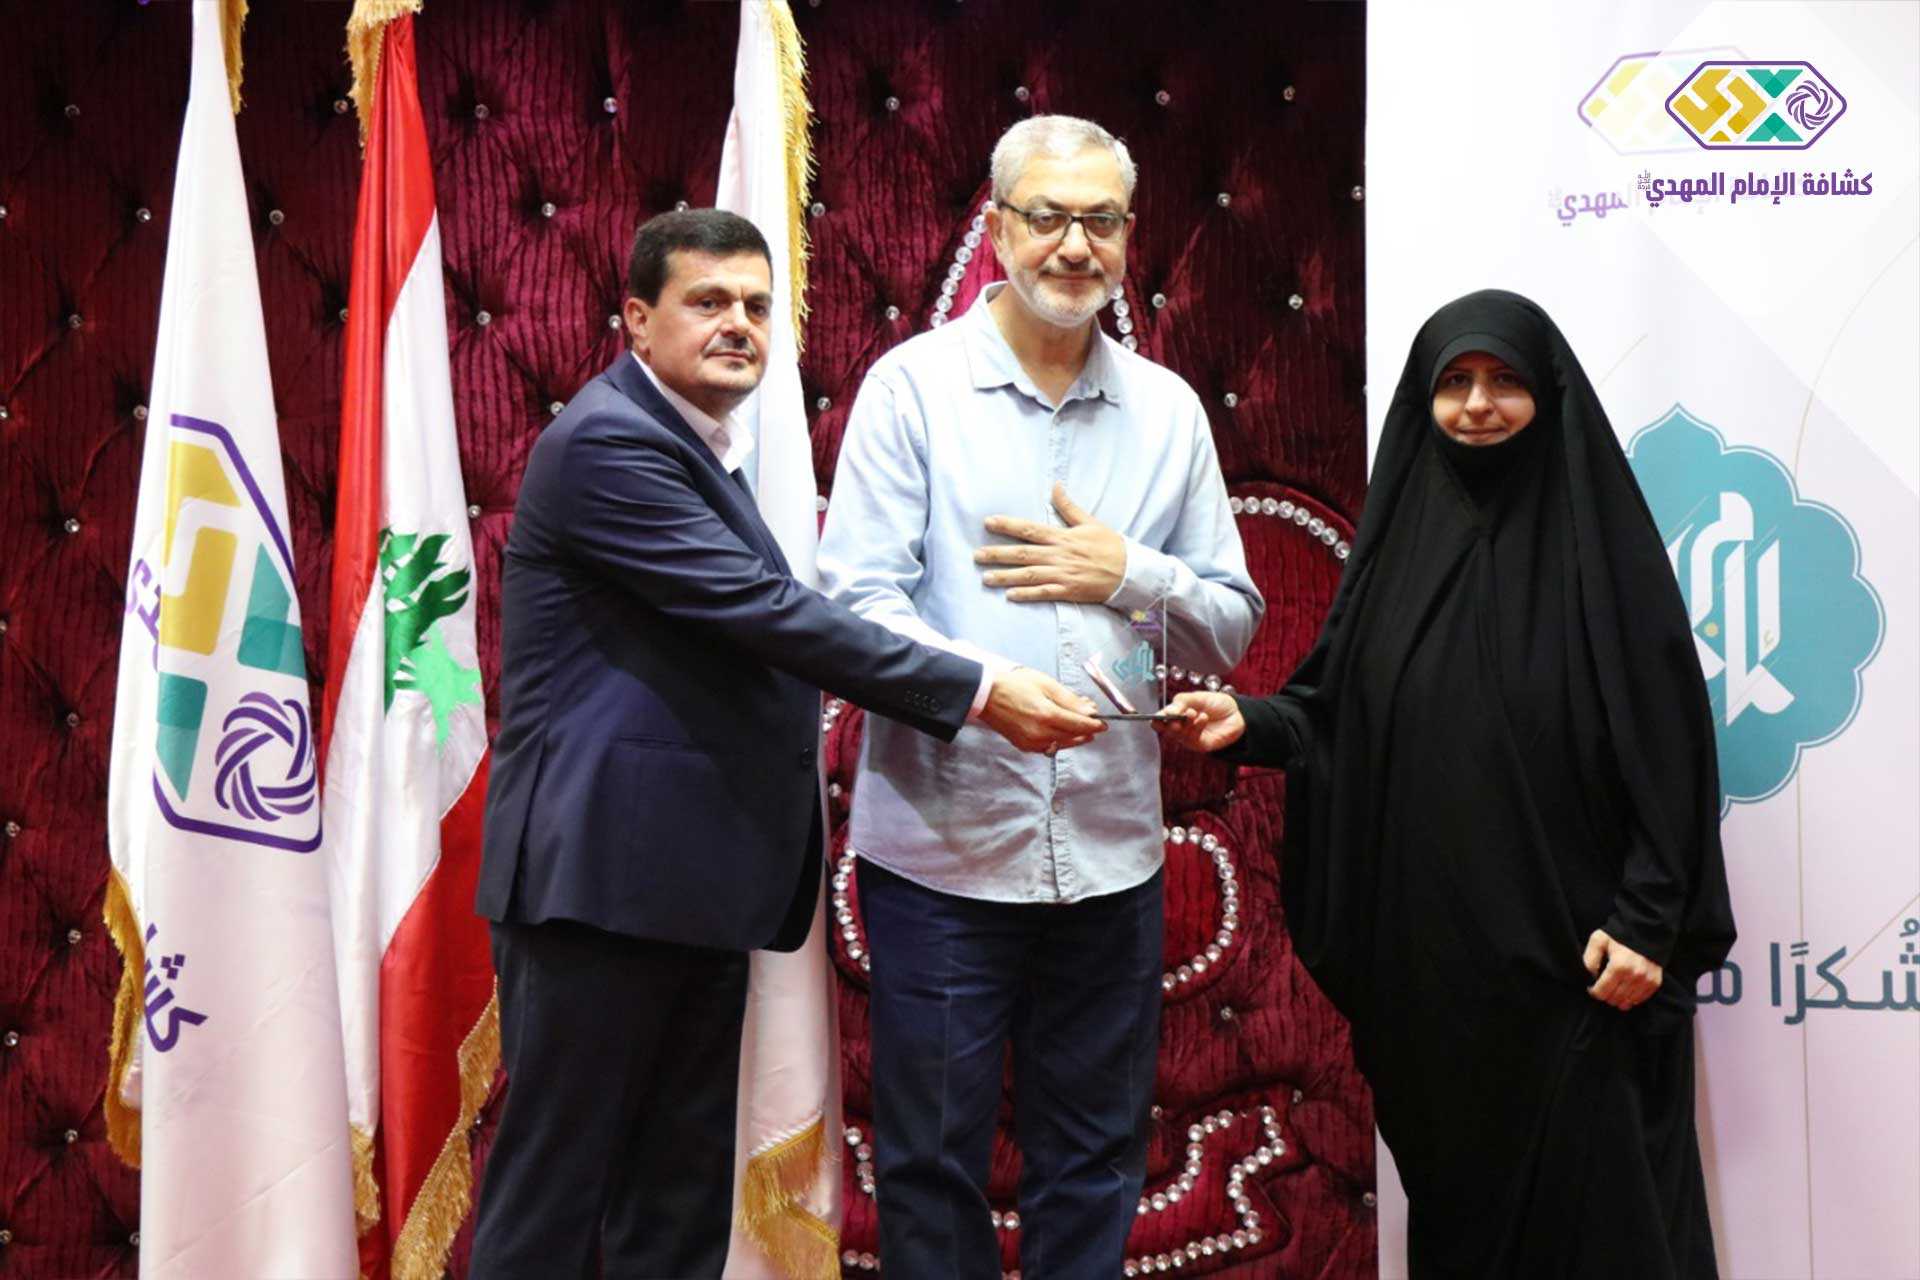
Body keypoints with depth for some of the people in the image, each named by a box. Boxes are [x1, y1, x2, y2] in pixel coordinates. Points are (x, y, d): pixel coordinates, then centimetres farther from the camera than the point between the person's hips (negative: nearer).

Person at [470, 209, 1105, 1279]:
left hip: (694, 885, 10)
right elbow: (767, 611, -20)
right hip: (606, 870, -10)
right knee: (555, 1190, -2)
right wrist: (980, 693, -20)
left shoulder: (701, 447, 19)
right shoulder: (608, 441, -13)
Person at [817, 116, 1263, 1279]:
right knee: (933, 1160, 7)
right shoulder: (915, 385, -2)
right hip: (943, 844, -3)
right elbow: (858, 596, -10)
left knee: (1095, 1162, 13)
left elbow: (1232, 625, 11)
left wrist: (1127, 575, -9)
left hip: (1111, 850, 3)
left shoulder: (1168, 410, 9)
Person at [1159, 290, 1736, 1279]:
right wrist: (1250, 723, -9)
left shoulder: (1599, 531, -6)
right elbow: (1339, 708, 11)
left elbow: (1668, 736, -8)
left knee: (1590, 1198, 1)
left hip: (1568, 942, -4)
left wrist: (1647, 920, -13)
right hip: (1426, 944, 5)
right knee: (1455, 1187, 14)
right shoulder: (1405, 526, 8)